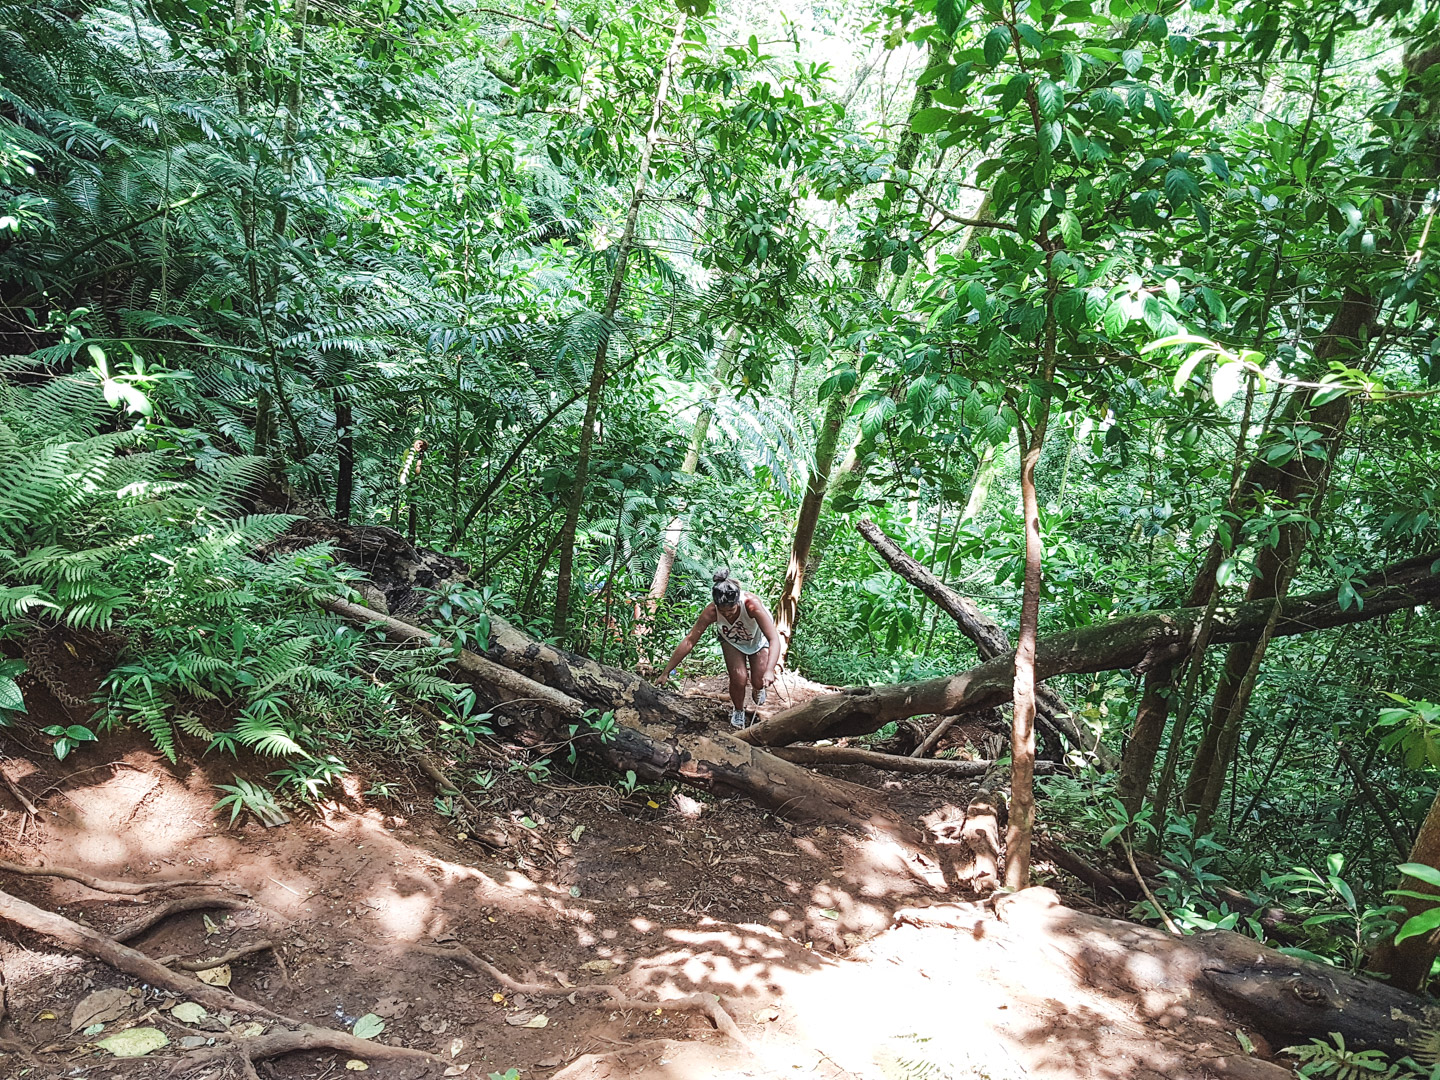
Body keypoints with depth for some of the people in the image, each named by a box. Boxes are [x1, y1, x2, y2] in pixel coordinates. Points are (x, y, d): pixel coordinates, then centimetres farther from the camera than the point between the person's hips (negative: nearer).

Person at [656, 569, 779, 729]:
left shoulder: (752, 605, -43)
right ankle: (738, 711, 17)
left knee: (759, 683, -6)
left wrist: (769, 671, -58)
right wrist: (666, 672, -29)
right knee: (738, 678, -16)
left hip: (758, 639, -1)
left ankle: (757, 689, 35)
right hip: (731, 641, 1)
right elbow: (689, 641, -31)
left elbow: (774, 639, -44)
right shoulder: (711, 611, -36)